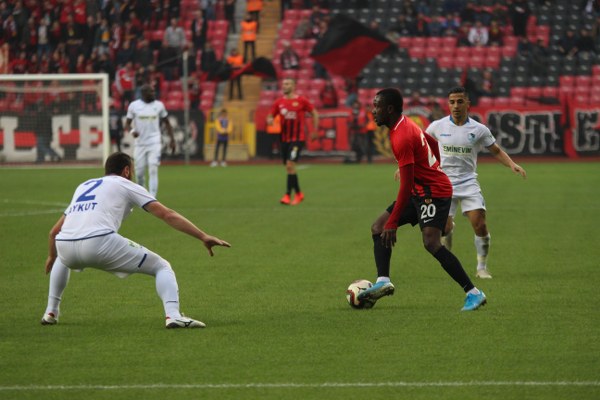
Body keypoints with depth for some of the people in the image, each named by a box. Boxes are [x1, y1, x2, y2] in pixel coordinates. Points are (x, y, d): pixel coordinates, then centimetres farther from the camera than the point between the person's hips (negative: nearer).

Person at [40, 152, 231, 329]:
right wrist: (203, 236, 6)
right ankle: (173, 315, -15)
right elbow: (167, 215, 7)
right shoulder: (125, 185, 18)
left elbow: (54, 231, 35)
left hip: (64, 246, 5)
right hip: (99, 242, -5)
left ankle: (51, 312, 33)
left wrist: (51, 257, 54)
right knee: (161, 266, 8)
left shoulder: (83, 186, 32)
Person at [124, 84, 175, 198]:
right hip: (140, 144, 0)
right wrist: (132, 131, -18)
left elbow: (166, 122, 13)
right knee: (139, 172, 3)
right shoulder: (134, 106, 0)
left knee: (153, 171, -12)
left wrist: (172, 139, 8)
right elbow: (127, 124, 4)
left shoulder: (159, 105, 3)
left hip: (154, 143, 0)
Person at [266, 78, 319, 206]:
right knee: (288, 167, 9)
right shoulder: (279, 102, 7)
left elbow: (315, 113, 5)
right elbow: (270, 116, 12)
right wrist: (269, 120, -13)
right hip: (285, 139, 5)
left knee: (290, 164, -17)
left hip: (298, 138, -5)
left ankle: (288, 195, -15)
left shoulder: (301, 101, -4)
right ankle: (298, 194, 25)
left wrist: (315, 131, 3)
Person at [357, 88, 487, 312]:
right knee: (378, 228, 7)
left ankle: (473, 293, -19)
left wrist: (393, 223, -24)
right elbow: (433, 144, 25)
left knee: (431, 243, -24)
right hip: (421, 190, 11)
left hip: (434, 192, -11)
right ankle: (383, 282, -2)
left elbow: (406, 187, -26)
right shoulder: (406, 124, 7)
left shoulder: (402, 138, -24)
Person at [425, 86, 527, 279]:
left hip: (468, 182, 0)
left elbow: (496, 151, 9)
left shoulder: (479, 130, 0)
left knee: (479, 224, -14)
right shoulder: (437, 127, 0)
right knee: (445, 228, -10)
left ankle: (482, 267, 2)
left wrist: (512, 165, -7)